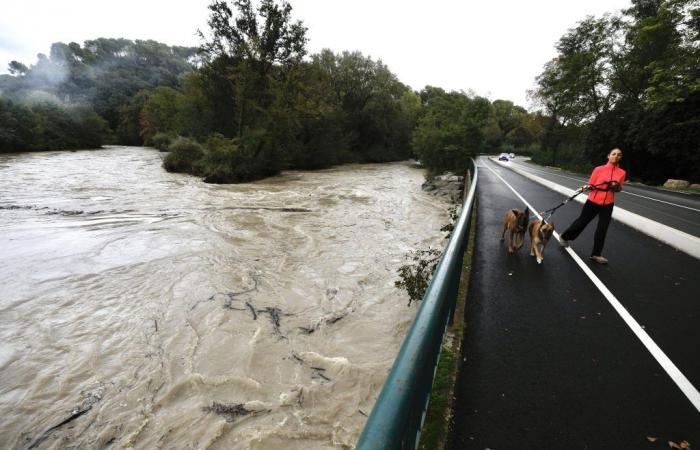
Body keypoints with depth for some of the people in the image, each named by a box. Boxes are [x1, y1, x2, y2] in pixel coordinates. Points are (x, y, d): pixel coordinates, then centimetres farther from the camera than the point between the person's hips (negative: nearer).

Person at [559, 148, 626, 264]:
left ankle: (596, 254, 15)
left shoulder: (622, 173, 1)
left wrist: (616, 186, -11)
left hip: (608, 204, 2)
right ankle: (565, 237, 32)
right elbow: (591, 185, -1)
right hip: (593, 201, -2)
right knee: (581, 222, 7)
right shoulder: (599, 169, -5)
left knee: (602, 229, 4)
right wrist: (587, 188, -23)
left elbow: (618, 189, 11)